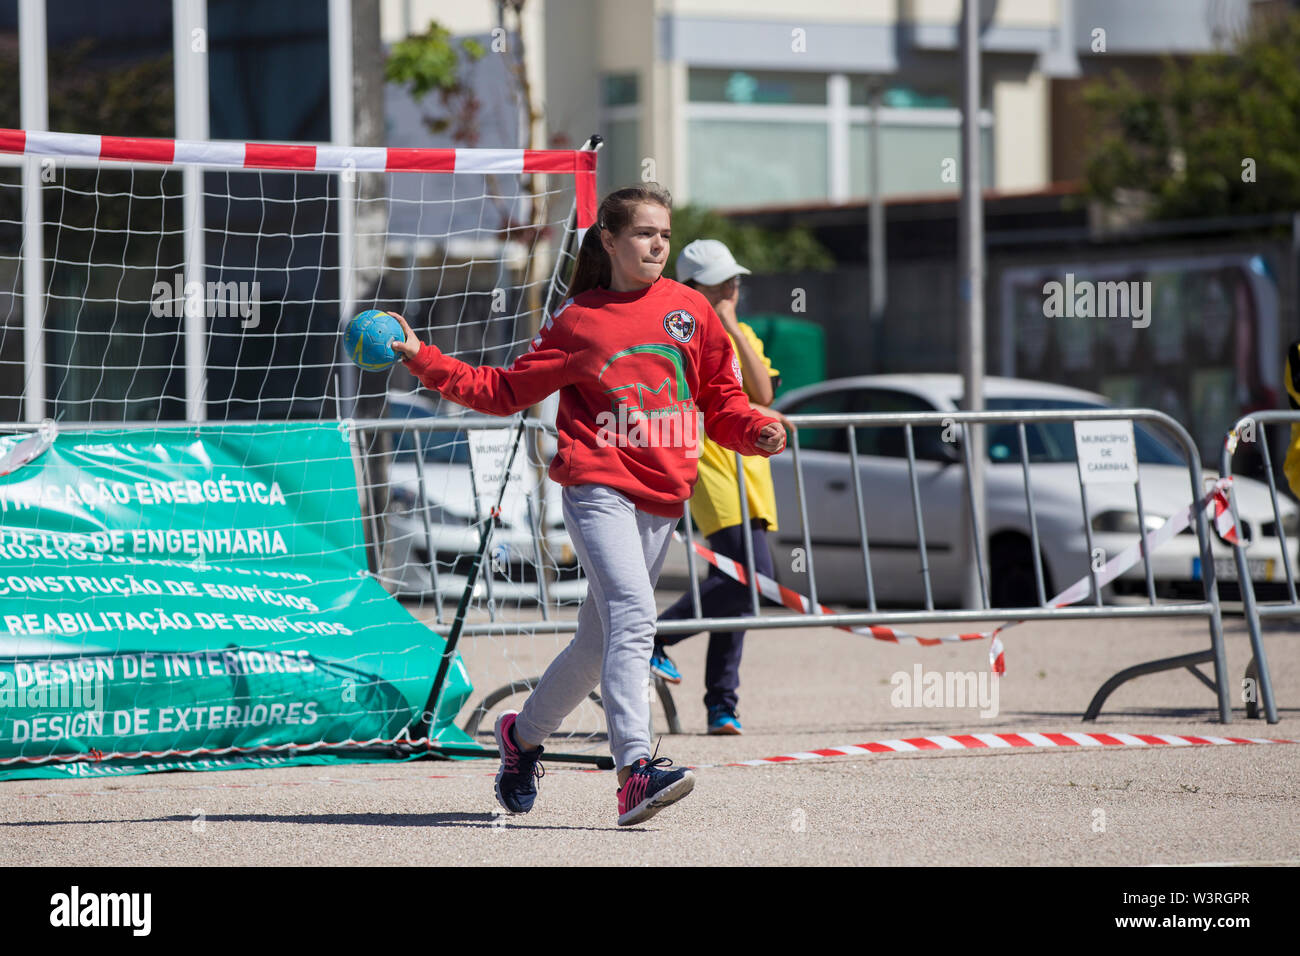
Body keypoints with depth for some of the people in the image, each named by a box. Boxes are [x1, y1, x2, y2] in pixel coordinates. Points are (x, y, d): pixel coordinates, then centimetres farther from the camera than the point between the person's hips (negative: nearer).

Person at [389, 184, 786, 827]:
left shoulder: (690, 310, 10)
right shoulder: (577, 321, 4)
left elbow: (721, 397, 16)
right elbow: (504, 390, 11)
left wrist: (755, 432, -4)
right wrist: (423, 360, 4)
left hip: (663, 495, 4)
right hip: (597, 484, -4)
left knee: (600, 637, 12)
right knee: (632, 614, -24)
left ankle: (523, 733, 35)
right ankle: (635, 769, -33)